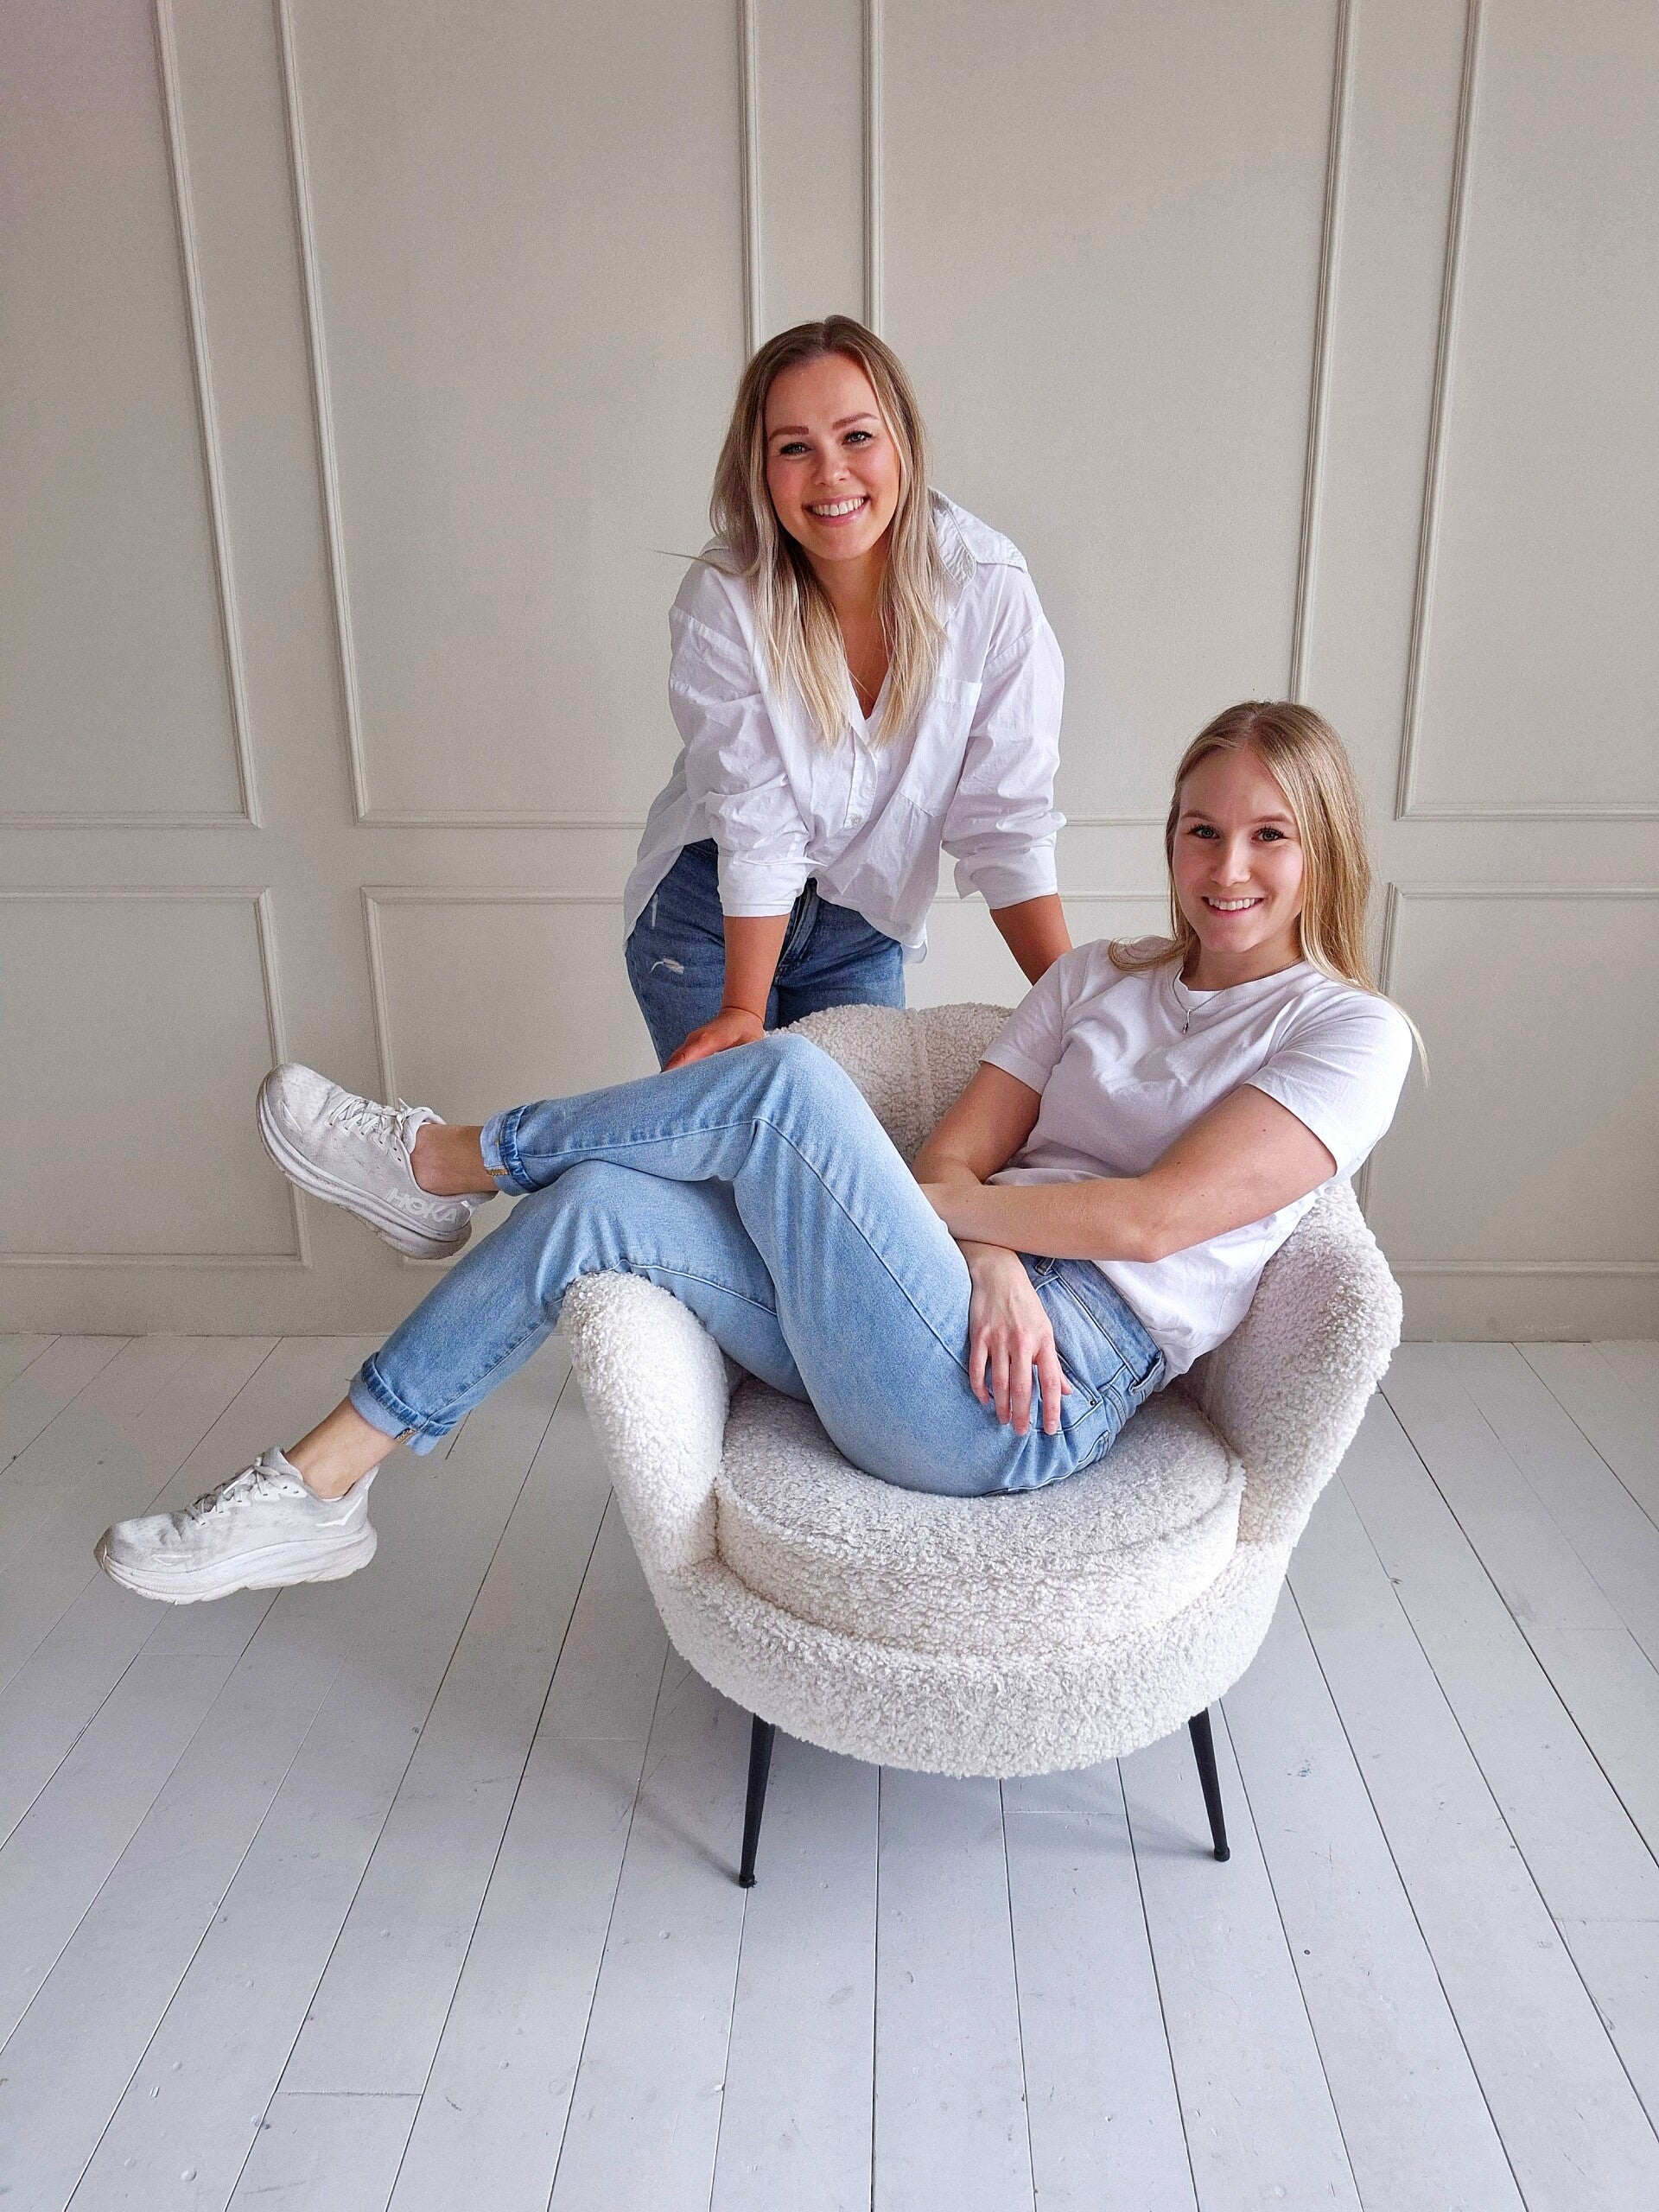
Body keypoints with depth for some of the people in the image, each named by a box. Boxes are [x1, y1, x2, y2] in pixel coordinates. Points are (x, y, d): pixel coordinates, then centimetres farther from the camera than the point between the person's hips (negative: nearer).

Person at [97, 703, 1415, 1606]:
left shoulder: (1348, 1033, 2)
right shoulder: (1101, 979, 19)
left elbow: (1146, 1219, -12)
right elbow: (958, 1155, 8)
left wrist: (946, 1205, -4)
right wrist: (992, 1255, -12)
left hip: (1030, 1398, -6)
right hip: (987, 1317, 6)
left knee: (788, 1079, -23)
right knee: (592, 1208, -11)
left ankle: (446, 1160, 1)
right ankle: (316, 1493, 3)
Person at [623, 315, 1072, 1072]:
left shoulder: (988, 588, -19)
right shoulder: (722, 599, -22)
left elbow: (1004, 820, -16)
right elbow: (755, 823, -19)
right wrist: (743, 1010, -18)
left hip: (864, 926, 2)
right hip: (708, 910, -1)